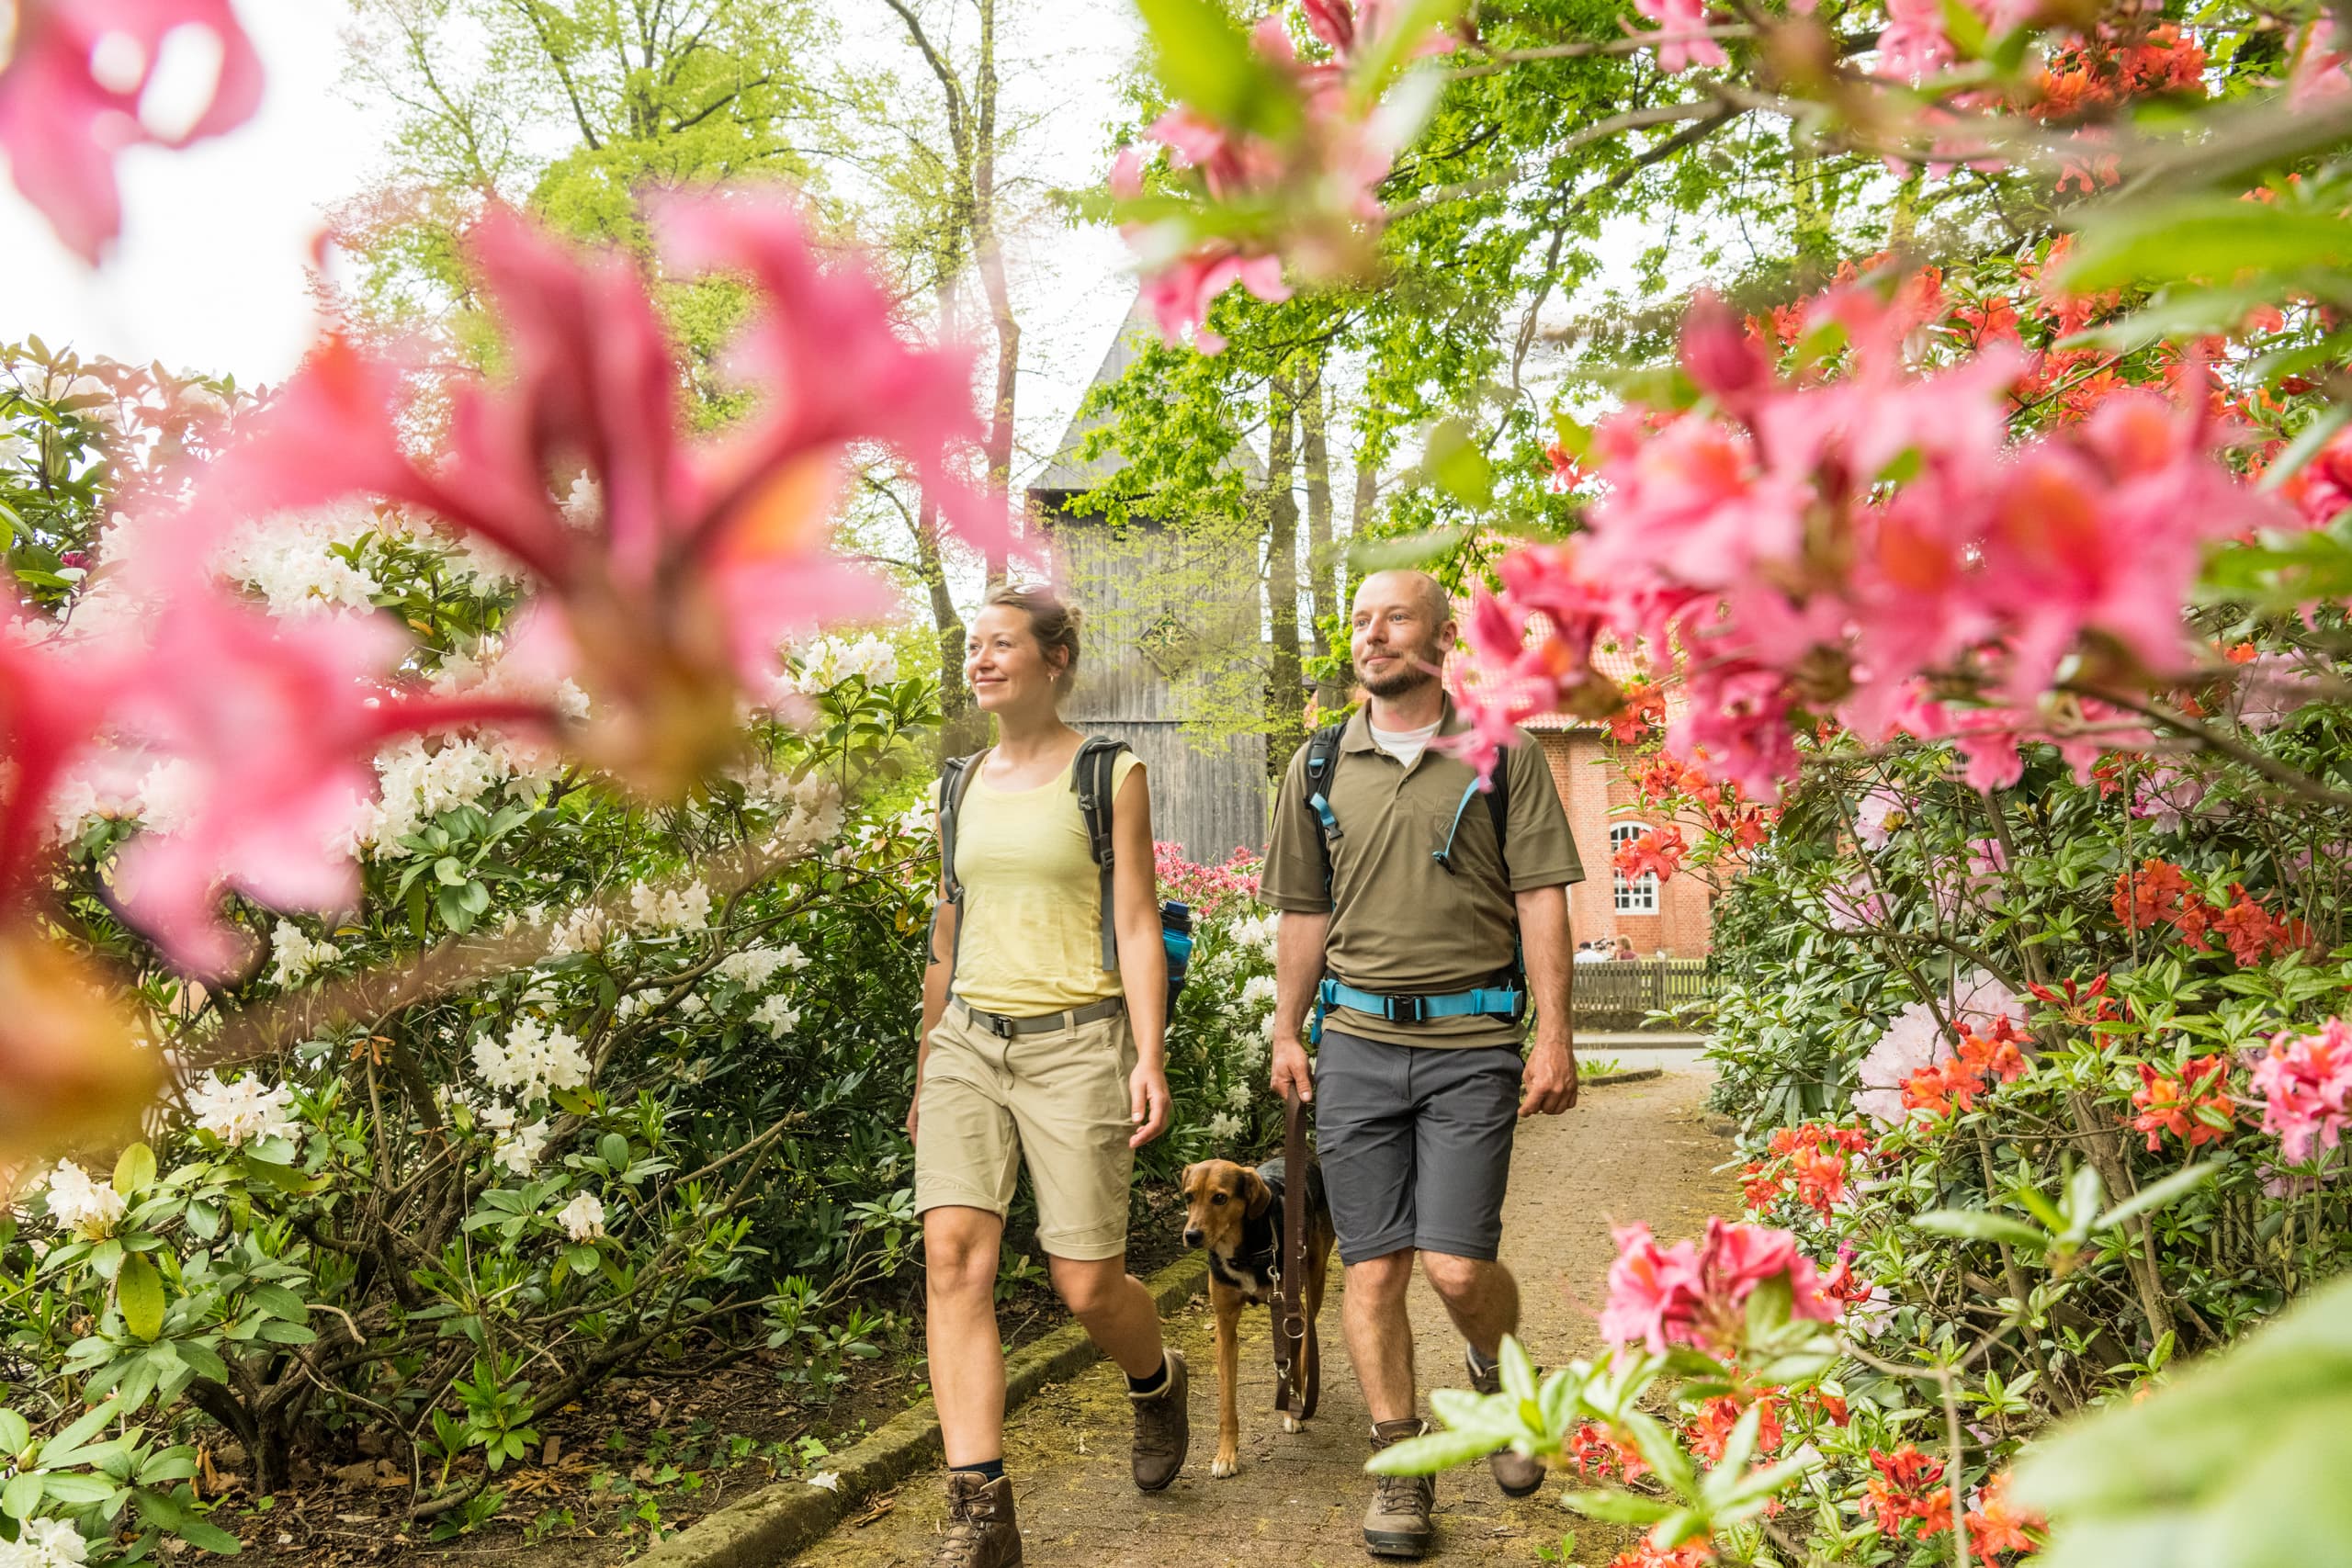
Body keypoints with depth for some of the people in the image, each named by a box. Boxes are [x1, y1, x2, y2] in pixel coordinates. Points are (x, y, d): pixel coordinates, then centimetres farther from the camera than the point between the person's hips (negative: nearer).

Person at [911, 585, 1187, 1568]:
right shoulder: (965, 784, 14)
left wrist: (1150, 1057, -13)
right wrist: (925, 1069, 21)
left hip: (1074, 1043, -4)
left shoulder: (1109, 774, 0)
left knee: (1087, 1285, -1)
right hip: (968, 1042, 4)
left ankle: (1157, 1383, 35)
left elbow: (1139, 923, -4)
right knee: (953, 1255, -14)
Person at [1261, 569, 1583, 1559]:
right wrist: (1286, 1034, 13)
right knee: (1373, 1265, 2)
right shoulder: (1319, 768, 10)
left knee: (1457, 1266, -7)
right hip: (1356, 1040, 3)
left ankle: (1499, 1372, 27)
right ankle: (1401, 1467, 15)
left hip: (1471, 1040, -2)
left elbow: (1541, 899, 0)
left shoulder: (1503, 754, 3)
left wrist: (1555, 1035, -7)